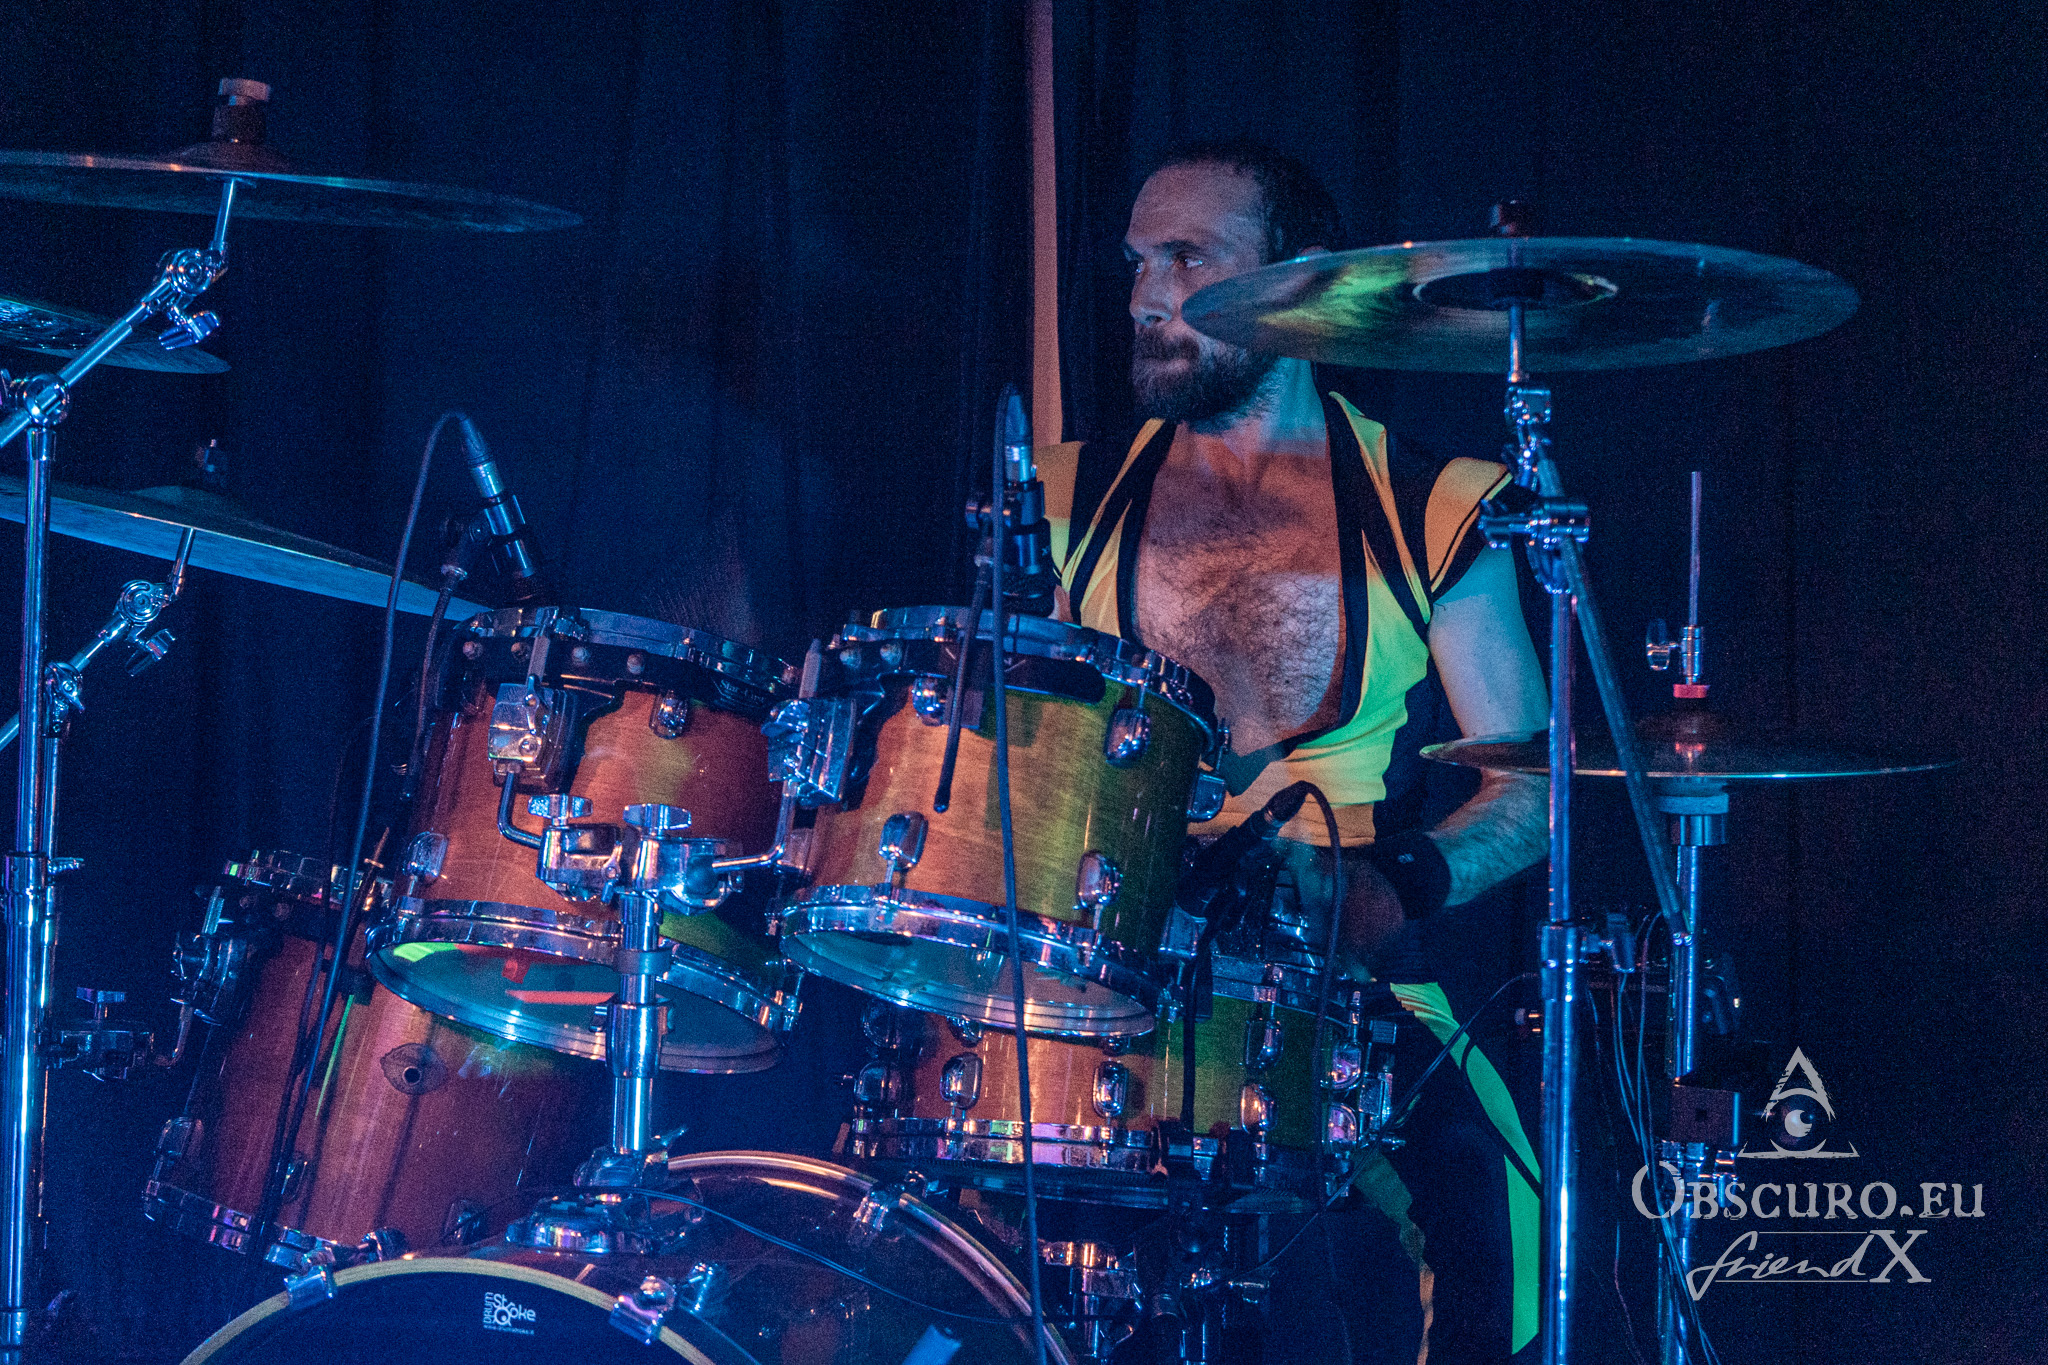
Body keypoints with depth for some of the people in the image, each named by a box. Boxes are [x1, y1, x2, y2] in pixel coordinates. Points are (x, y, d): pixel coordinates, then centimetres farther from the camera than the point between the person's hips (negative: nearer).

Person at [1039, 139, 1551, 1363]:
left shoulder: (1430, 512, 6)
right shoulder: (1078, 503, 14)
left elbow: (1529, 788, 5)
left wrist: (1402, 882, -14)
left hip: (1359, 983, -2)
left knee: (1474, 1172, -29)